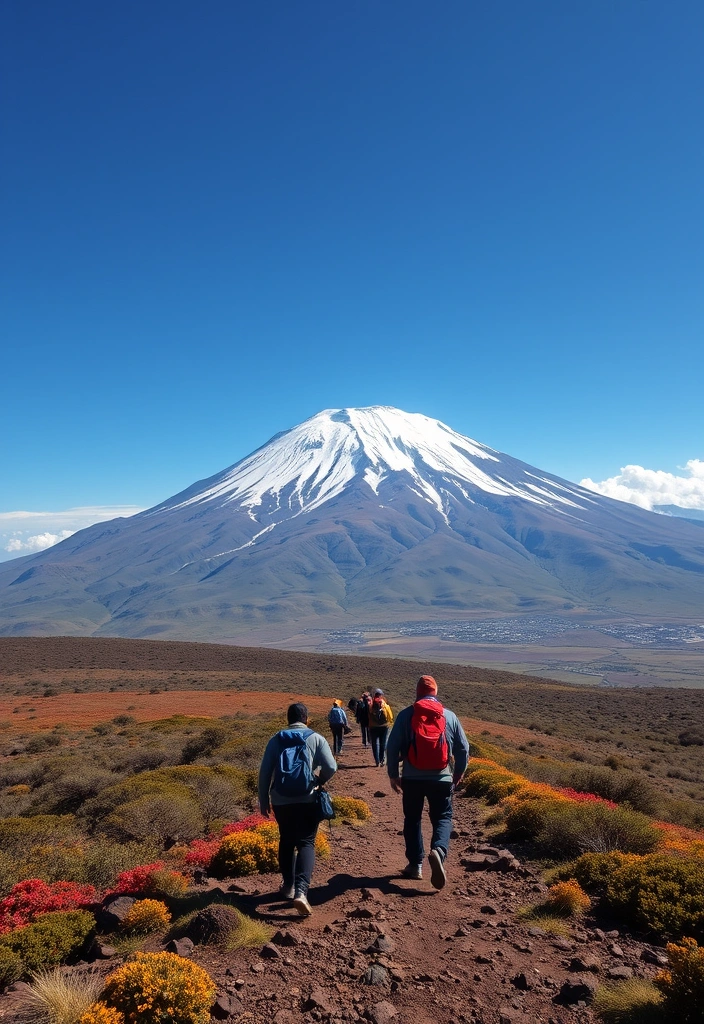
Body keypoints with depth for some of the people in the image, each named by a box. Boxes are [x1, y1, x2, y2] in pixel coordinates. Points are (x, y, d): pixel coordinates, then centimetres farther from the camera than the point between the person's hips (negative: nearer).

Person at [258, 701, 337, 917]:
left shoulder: (276, 740, 5)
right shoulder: (316, 739, 0)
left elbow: (264, 772, 3)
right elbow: (331, 768, -6)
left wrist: (264, 800, 12)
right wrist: (320, 781, 14)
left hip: (280, 801, 2)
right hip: (307, 801, -2)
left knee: (286, 842, 21)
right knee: (306, 843, 2)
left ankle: (288, 886, 30)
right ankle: (301, 891, -16)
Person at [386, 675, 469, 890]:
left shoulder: (406, 715, -3)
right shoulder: (449, 716, 2)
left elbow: (393, 746, -5)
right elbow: (463, 748, 6)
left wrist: (393, 775, 6)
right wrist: (458, 773, 20)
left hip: (412, 778, 0)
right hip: (441, 779, 0)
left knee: (412, 820, 16)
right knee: (442, 818, 8)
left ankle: (415, 865, 18)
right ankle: (438, 850, -19)